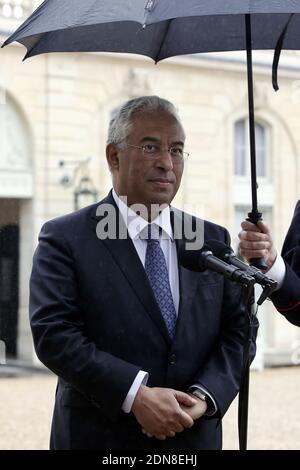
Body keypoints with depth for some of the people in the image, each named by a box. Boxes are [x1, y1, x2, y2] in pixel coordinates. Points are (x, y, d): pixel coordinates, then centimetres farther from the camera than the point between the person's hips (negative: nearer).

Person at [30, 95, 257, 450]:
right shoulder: (64, 239, -6)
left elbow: (237, 329, 3)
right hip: (99, 437, -3)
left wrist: (205, 396, -14)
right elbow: (53, 333, -14)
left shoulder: (213, 239, 7)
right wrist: (136, 395, -23)